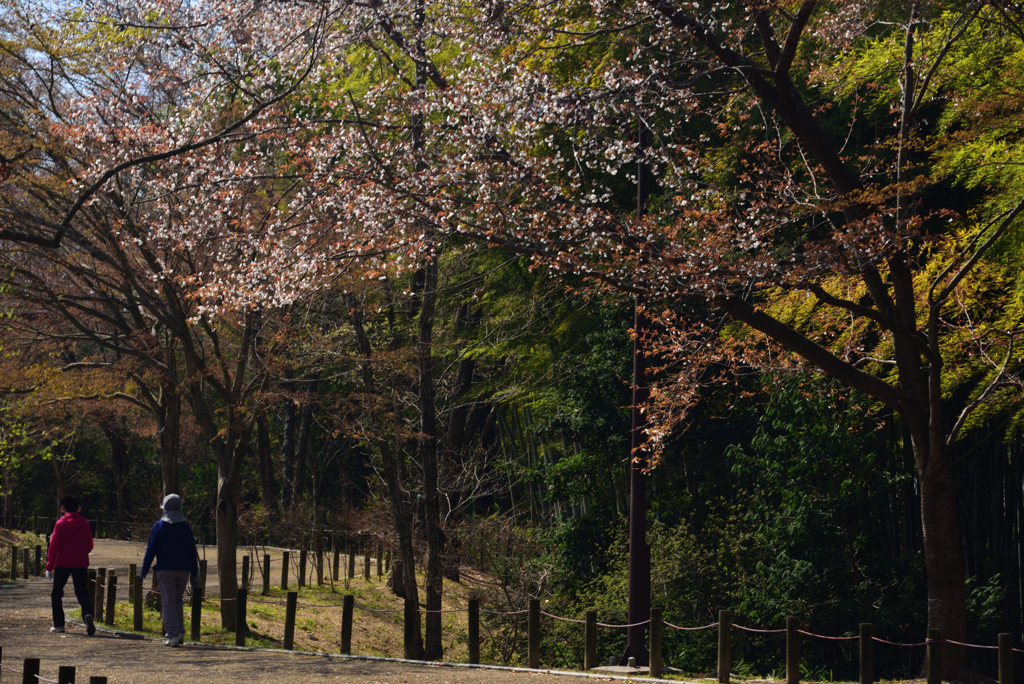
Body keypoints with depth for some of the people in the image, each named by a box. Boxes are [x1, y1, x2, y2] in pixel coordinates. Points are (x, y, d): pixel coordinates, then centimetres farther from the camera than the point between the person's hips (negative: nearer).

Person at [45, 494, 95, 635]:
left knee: (56, 593, 13)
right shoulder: (85, 524, 5)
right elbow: (89, 546, 12)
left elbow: (53, 546, -6)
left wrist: (49, 567, -1)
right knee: (82, 592, 2)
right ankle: (88, 614, -28)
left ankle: (58, 625, 11)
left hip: (62, 563, -2)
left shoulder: (60, 524, -5)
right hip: (81, 564, 2)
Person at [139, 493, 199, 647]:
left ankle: (173, 635, -6)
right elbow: (193, 553, 9)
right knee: (178, 600, 17)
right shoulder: (186, 527, 8)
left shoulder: (159, 526, -1)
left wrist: (143, 572, 2)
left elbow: (151, 550, -3)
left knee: (168, 602, -1)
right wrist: (194, 576, 13)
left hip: (166, 570, -3)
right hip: (183, 570, 3)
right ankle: (180, 631, 6)